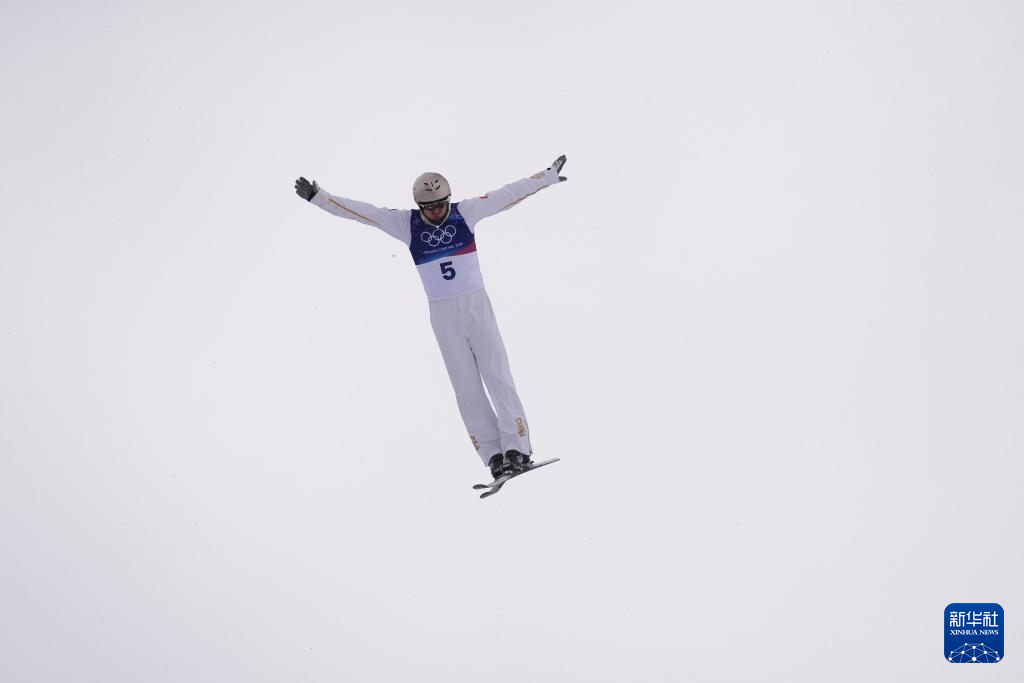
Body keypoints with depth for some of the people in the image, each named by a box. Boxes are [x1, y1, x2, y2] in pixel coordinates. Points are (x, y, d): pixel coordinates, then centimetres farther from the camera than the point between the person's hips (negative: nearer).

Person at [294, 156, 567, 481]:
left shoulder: (466, 211, -1)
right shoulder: (405, 223, 0)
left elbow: (510, 193, 2)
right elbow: (361, 212, -2)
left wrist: (549, 175, 4)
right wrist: (319, 197, -5)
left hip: (476, 304, -1)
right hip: (442, 312, 1)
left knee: (497, 375, -5)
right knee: (466, 385, -1)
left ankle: (517, 448, -3)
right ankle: (494, 456, 1)